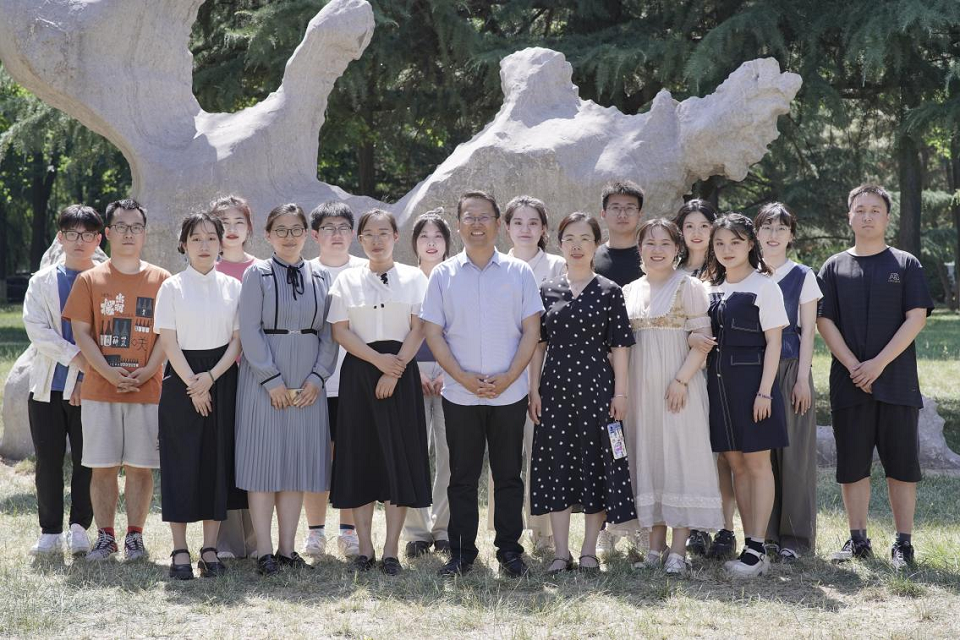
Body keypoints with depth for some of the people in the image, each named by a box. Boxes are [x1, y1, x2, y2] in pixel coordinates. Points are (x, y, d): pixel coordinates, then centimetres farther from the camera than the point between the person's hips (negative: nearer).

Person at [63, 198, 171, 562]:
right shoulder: (90, 280, 5)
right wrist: (109, 372, -12)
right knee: (102, 466, 1)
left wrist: (148, 371, -11)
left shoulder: (161, 280, 6)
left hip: (147, 391, 0)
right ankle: (105, 537, 10)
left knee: (140, 465, 1)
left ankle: (134, 536, 10)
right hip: (99, 391, 0)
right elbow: (81, 332, 1)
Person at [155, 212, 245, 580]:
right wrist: (192, 385, -12)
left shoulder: (233, 287, 6)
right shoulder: (172, 288, 0)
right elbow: (168, 342, -4)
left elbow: (238, 339, 2)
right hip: (182, 378, -2)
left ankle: (210, 549, 8)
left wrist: (211, 377, -11)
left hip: (223, 379, 2)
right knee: (181, 462, -3)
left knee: (218, 460, 2)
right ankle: (180, 552, 2)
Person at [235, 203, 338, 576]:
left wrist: (317, 377, -5)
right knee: (264, 461, -4)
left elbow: (328, 332, 8)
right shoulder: (257, 274, -1)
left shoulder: (320, 278, 10)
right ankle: (265, 552, -1)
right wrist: (272, 380, -14)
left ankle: (287, 549, 10)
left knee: (298, 462, 4)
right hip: (264, 379, -4)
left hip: (308, 384, 4)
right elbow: (250, 331, -7)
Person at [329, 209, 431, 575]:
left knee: (400, 456, -3)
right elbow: (339, 331, 0)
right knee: (360, 455, 0)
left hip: (400, 372, -1)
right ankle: (365, 548, 6)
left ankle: (391, 550, 1)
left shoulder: (413, 279, 6)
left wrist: (396, 366, -14)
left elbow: (418, 329, -2)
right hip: (359, 373, 1)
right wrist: (378, 359, -12)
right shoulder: (347, 281, 8)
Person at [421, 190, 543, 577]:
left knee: (509, 475, 5)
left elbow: (531, 331, 2)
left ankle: (510, 552, 12)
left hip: (510, 393, 0)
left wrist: (508, 376, -11)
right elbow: (433, 333, 1)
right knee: (462, 476, 5)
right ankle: (461, 553, 12)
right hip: (459, 395, 0)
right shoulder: (443, 275, 4)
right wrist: (464, 377, -10)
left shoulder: (519, 272, 4)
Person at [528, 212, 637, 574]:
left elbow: (619, 346, 0)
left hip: (596, 388, -2)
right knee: (556, 466, 3)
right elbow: (538, 344, 8)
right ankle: (561, 553, 9)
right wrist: (533, 390, 2)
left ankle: (589, 551, 10)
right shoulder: (547, 291, 8)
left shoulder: (609, 292, 2)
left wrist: (620, 393, -5)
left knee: (596, 466, 1)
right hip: (555, 389, 2)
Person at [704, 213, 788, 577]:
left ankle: (757, 548, -2)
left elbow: (773, 342, -7)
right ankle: (751, 546, 12)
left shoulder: (764, 287, -4)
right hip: (718, 382, 6)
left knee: (757, 463, -3)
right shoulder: (712, 290, 14)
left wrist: (764, 391, -13)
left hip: (751, 380, -6)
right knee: (736, 465, 7)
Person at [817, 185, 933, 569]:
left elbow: (916, 318, -3)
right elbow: (824, 321, 4)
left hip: (897, 381, -1)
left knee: (901, 464, -1)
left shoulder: (906, 265, 6)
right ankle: (858, 540, 13)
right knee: (852, 463, 4)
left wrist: (879, 364, -12)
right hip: (849, 382, 2)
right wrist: (855, 367, -9)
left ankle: (903, 544, 5)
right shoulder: (834, 268, 10)